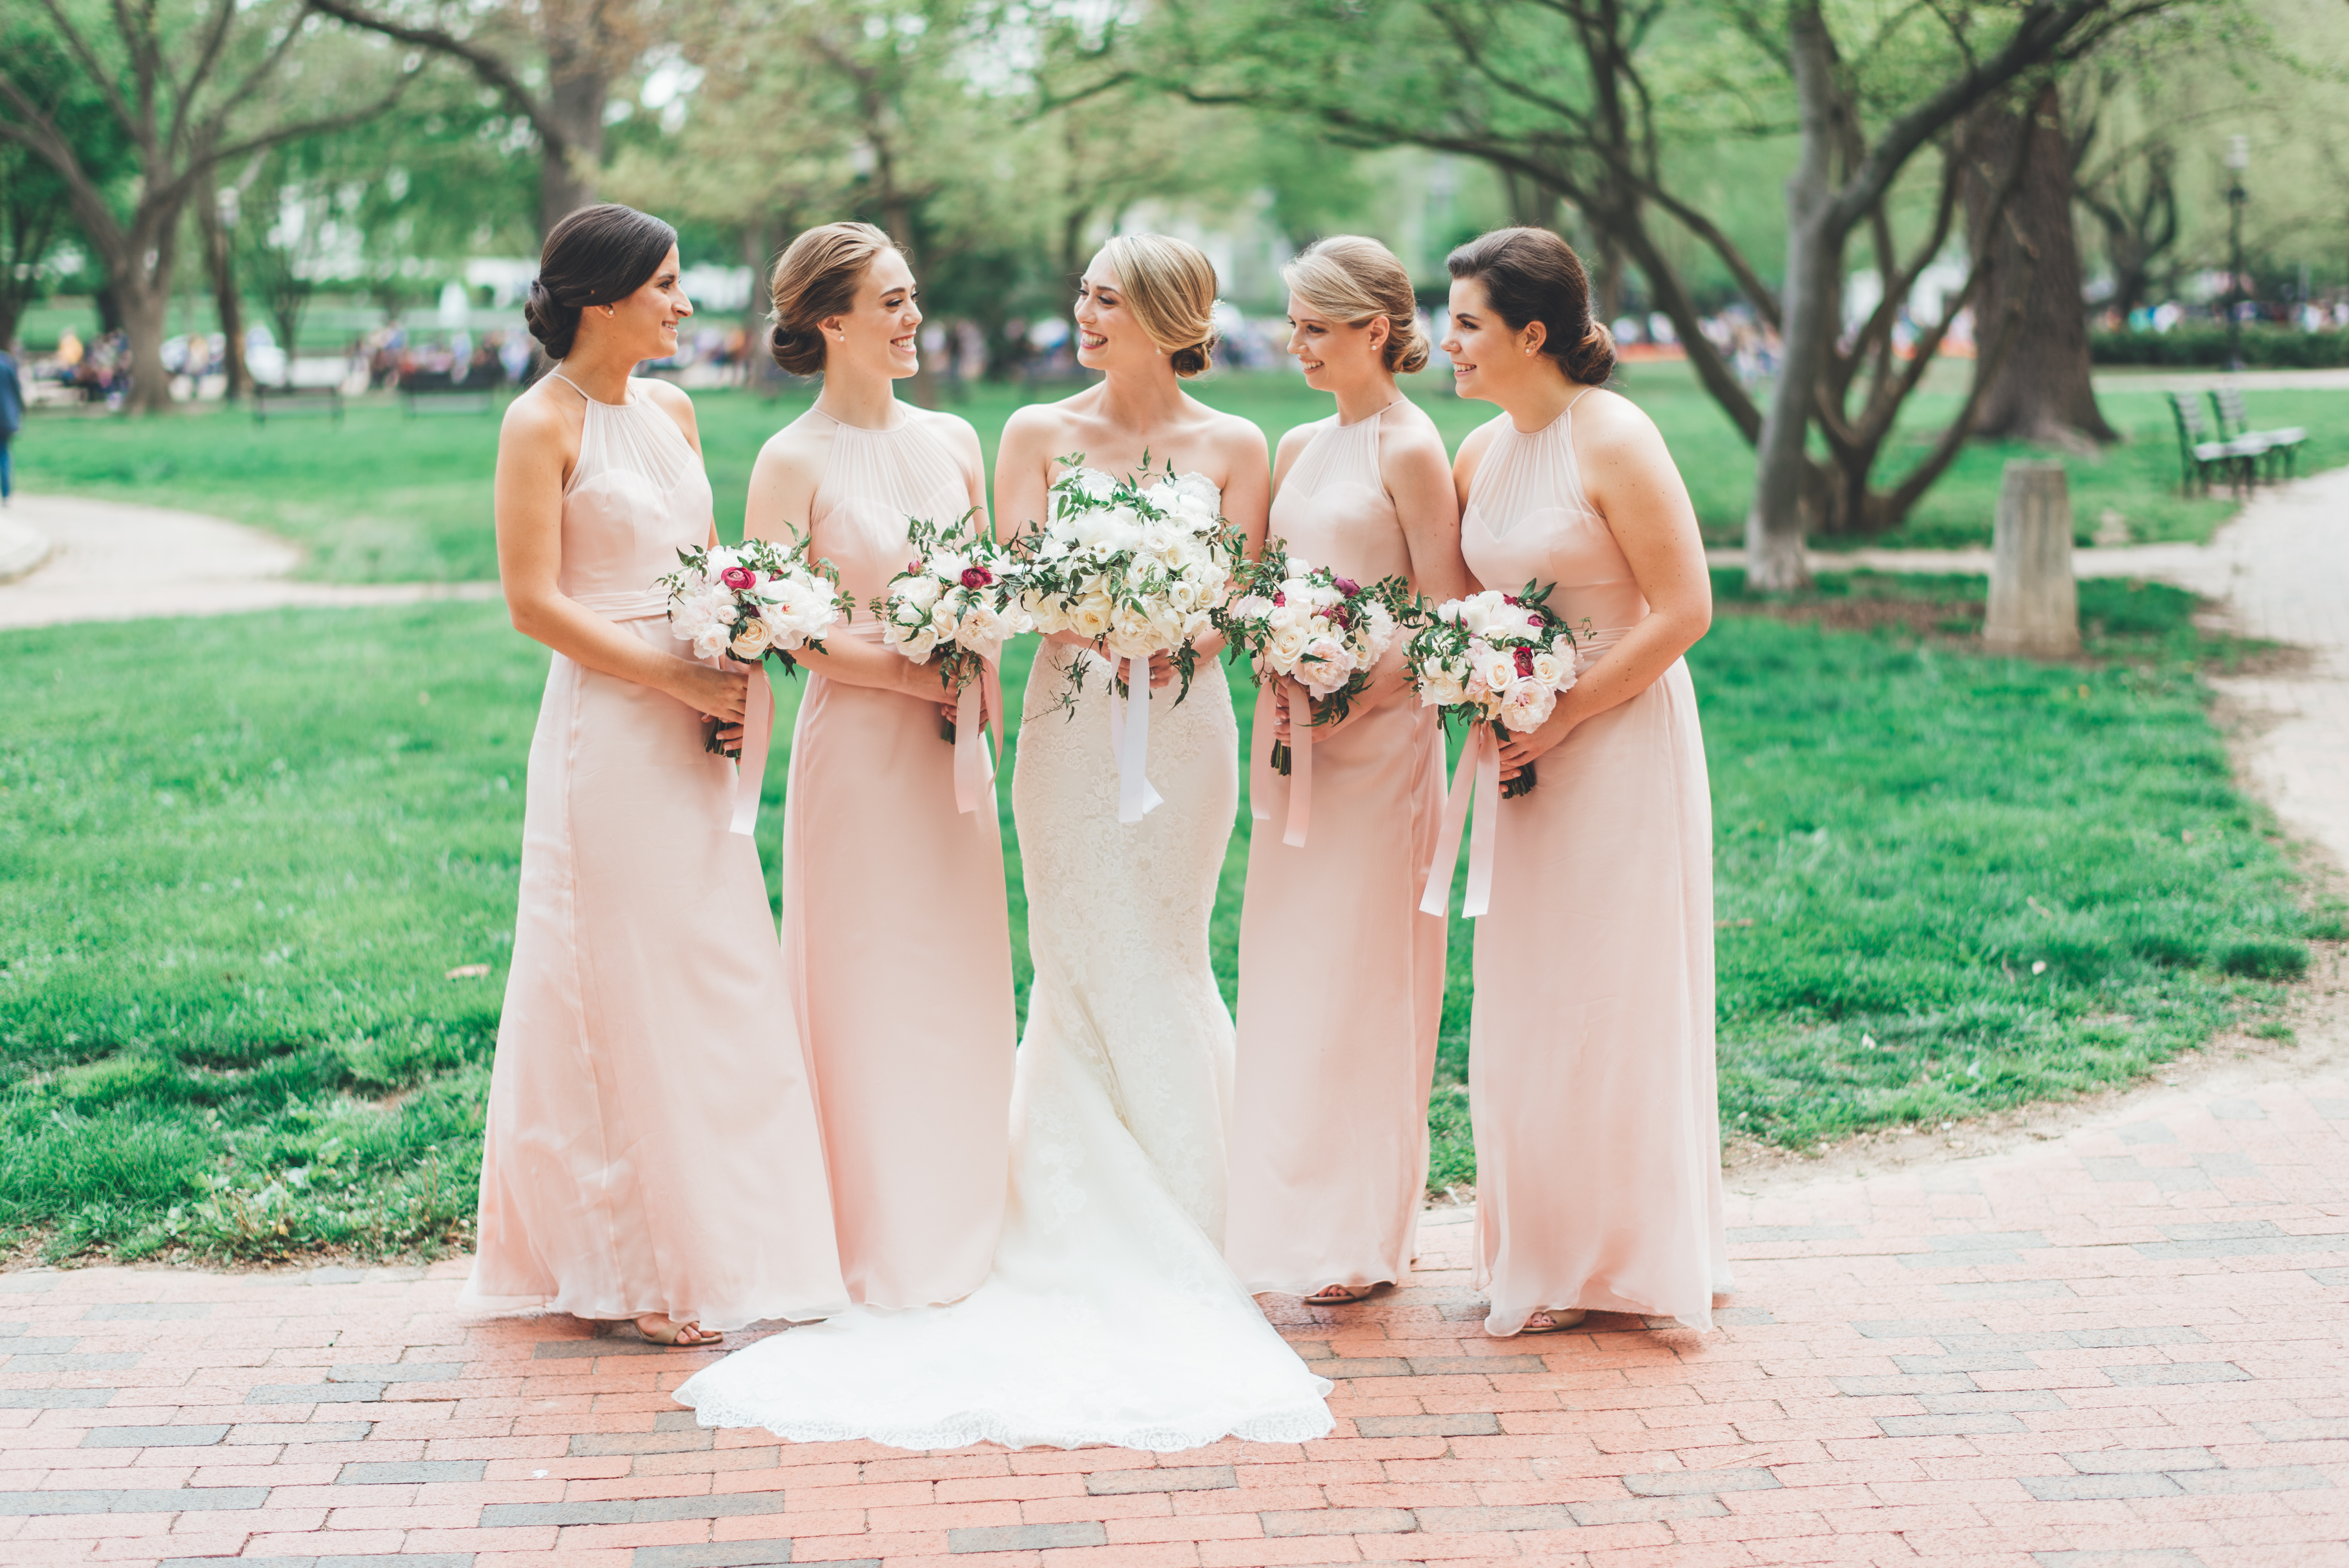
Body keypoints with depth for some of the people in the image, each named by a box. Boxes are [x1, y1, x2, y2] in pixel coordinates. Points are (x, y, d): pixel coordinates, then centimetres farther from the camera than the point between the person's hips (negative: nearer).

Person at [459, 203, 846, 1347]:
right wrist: (674, 678, -16)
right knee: (624, 987, -2)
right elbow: (534, 603, -14)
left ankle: (718, 1241, 19)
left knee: (718, 981, 9)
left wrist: (737, 664, 0)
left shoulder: (671, 411, 13)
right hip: (607, 728, -7)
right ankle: (631, 1265, 7)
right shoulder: (542, 424, -8)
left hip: (693, 733, 7)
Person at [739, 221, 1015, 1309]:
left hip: (952, 745, 6)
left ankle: (962, 1223, 23)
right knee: (869, 985, 0)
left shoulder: (954, 442, 9)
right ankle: (881, 1246, 11)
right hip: (856, 743, -6)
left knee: (965, 982, 10)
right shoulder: (794, 463, -8)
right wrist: (911, 674, -15)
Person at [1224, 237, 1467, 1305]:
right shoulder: (1298, 449, 13)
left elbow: (1445, 621, -10)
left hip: (1378, 738, -7)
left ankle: (1363, 1239, 8)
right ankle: (1288, 1217, 19)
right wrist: (1278, 682, -2)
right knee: (1283, 974, 9)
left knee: (1359, 985, -2)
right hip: (1294, 739, 7)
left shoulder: (1410, 450, -8)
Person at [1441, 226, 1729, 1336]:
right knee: (1526, 1009, 11)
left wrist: (1562, 718, -17)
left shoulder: (1613, 441, -13)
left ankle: (1609, 1263, 13)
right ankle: (1545, 1254, 23)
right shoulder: (1481, 454, 8)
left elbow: (1684, 608, -16)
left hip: (1618, 748, -7)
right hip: (1530, 758, 7)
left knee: (1602, 1005, 0)